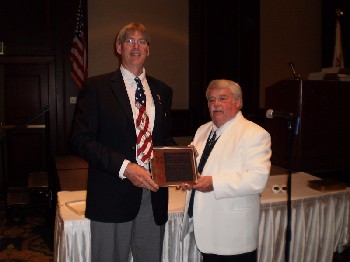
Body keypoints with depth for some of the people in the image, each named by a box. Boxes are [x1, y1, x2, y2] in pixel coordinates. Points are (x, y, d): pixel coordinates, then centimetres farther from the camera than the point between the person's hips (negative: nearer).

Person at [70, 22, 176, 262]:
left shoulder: (162, 91, 11)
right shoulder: (97, 87, -2)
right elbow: (81, 140, -9)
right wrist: (124, 167, -19)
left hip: (154, 194, 4)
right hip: (113, 195, -4)